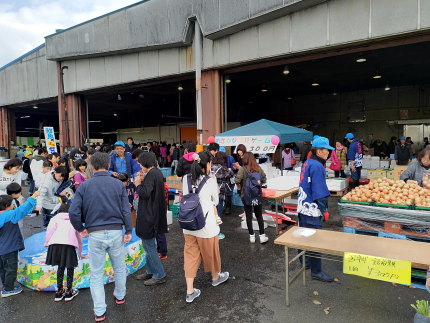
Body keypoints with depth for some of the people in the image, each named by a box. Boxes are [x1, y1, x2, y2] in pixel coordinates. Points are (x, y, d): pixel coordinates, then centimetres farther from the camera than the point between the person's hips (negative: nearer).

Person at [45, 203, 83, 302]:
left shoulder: (55, 218, 28)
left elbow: (49, 231, 8)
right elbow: (79, 237, 40)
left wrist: (47, 244, 17)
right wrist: (80, 252, 52)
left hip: (55, 243, 1)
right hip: (69, 244, -1)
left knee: (60, 266, 19)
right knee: (70, 267, 16)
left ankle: (59, 291, 26)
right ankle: (69, 292, 22)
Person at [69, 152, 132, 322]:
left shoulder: (84, 186, -4)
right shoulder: (118, 184, -3)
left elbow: (73, 212, -8)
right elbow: (126, 210, -5)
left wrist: (80, 229, 8)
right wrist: (128, 231, 1)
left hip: (95, 234, 0)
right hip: (116, 232, 1)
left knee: (96, 274, 13)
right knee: (119, 268, 22)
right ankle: (120, 296, 41)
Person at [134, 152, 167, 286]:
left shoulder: (151, 174, -20)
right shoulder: (157, 172, 9)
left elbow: (145, 193, -25)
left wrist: (138, 184, -9)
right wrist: (143, 180, 7)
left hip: (149, 214, -10)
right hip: (154, 213, 10)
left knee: (149, 245, 0)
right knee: (149, 244, 21)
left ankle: (160, 275, 10)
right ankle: (151, 271, 33)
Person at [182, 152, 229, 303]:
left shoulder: (186, 179, -2)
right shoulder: (210, 181, -13)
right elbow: (215, 201, 1)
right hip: (205, 225, -4)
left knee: (190, 255, 13)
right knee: (211, 252, 19)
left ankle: (190, 292, 19)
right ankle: (216, 277, 44)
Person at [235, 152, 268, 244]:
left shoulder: (243, 169, -12)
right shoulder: (259, 168, -1)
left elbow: (237, 180, -22)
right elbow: (264, 179, 6)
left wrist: (239, 186, -3)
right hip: (258, 196, 3)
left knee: (249, 216, 9)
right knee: (259, 216, 13)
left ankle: (252, 236, 17)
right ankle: (262, 236, 16)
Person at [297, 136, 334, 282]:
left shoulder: (307, 163, 10)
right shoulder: (317, 166, -18)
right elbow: (319, 191, -20)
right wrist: (325, 209, -12)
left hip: (303, 207, 10)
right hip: (312, 210, -10)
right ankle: (316, 271, 9)